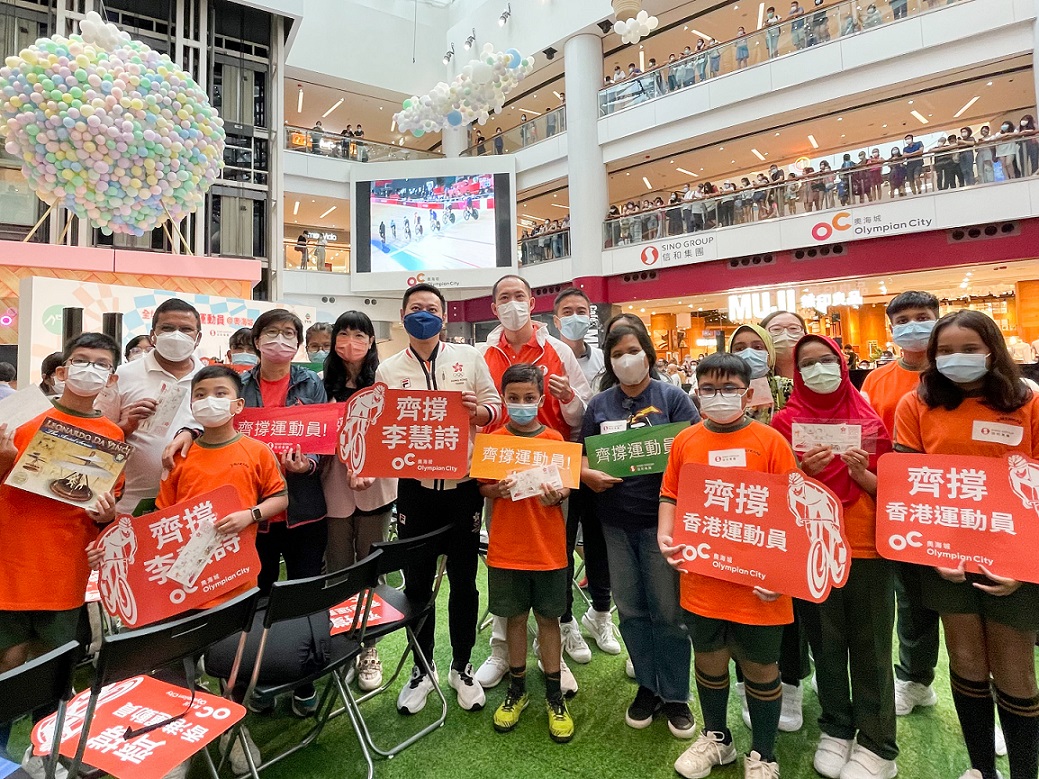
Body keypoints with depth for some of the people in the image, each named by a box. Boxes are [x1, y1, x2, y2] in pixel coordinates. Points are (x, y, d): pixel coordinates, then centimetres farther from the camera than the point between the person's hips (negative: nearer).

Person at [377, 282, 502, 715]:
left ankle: (461, 667, 31)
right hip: (414, 487, 1)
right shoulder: (388, 370, 5)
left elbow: (495, 407, 3)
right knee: (417, 583, 11)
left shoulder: (469, 357, 3)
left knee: (463, 580, 11)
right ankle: (422, 669, 31)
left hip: (462, 484, 0)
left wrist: (476, 410, -17)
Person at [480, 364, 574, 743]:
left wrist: (556, 495, -21)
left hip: (548, 548, 0)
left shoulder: (554, 439, -2)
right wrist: (498, 489, -20)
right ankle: (517, 690, 31)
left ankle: (554, 696, 26)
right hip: (506, 548, 1)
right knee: (515, 618, 13)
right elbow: (483, 489, 1)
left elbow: (565, 488, 1)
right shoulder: (493, 440, -1)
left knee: (548, 619, 11)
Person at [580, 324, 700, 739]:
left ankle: (675, 695, 23)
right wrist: (587, 474, -12)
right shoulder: (599, 404, 9)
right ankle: (647, 686, 31)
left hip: (660, 517, -3)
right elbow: (582, 453, 8)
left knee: (667, 610, 5)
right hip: (615, 521, 4)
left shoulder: (671, 396, -1)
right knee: (630, 609, 13)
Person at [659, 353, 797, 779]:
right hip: (701, 578, 3)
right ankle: (715, 737, 45)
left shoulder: (770, 442, -9)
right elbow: (670, 496, 7)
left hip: (756, 582, -3)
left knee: (761, 667, 14)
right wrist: (665, 536, -8)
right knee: (708, 660, 20)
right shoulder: (685, 441, 1)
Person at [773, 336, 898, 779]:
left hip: (868, 547, 1)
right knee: (826, 644, 11)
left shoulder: (869, 418, 2)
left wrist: (860, 472, -15)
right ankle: (836, 730, 30)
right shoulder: (786, 421, -1)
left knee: (870, 647, 7)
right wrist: (805, 472, -17)